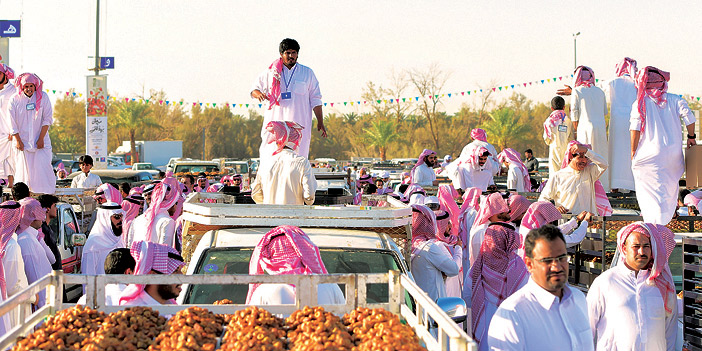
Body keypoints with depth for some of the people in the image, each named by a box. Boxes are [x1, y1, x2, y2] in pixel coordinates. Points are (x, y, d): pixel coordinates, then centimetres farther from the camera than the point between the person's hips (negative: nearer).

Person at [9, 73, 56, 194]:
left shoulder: (43, 97, -3)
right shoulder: (15, 100, -3)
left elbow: (47, 119, -2)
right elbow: (13, 123, 1)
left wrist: (41, 138, -7)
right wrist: (18, 140, -3)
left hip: (41, 141, 0)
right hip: (23, 141, 0)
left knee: (43, 165, -8)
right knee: (23, 169, -1)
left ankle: (47, 192, -2)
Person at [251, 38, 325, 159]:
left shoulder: (307, 73, 12)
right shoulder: (271, 73, 12)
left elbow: (315, 99, 13)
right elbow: (255, 89, 19)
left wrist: (320, 122, 7)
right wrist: (259, 94, -6)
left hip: (299, 124, 0)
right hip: (276, 121, 0)